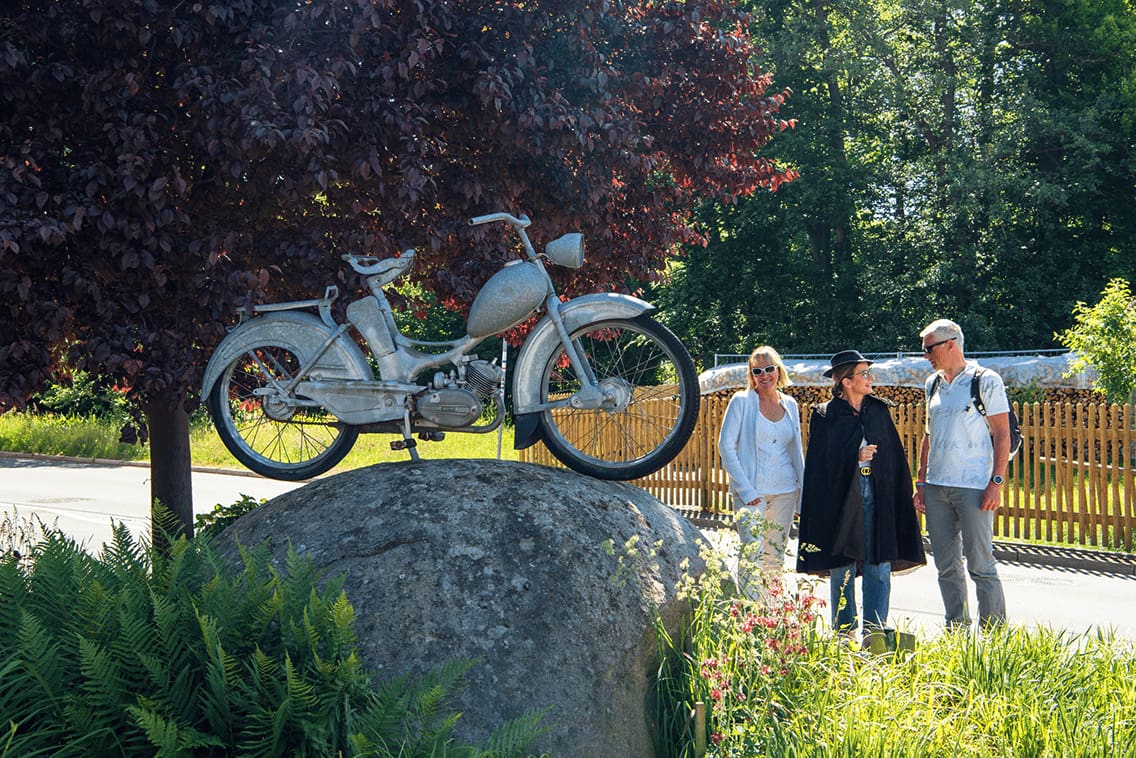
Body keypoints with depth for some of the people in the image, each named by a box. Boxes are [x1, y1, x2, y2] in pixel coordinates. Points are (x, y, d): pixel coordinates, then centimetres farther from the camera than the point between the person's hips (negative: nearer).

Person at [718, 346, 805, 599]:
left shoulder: (790, 405, 11)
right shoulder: (741, 401, -2)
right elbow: (726, 446, -6)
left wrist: (803, 492, 12)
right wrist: (745, 489, -13)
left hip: (785, 490, 4)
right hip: (751, 491, -4)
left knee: (776, 557, 7)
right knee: (752, 553, -14)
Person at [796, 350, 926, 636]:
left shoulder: (879, 410, 10)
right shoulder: (825, 416, -1)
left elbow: (895, 457, 11)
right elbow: (820, 462, -4)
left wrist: (899, 497, 5)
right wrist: (854, 457, -15)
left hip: (877, 495, 3)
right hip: (841, 497, -3)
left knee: (879, 564, -1)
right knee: (842, 566, 2)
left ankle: (874, 632, 7)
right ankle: (844, 632, 13)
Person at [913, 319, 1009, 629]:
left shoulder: (986, 381, -3)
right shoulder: (933, 384, 15)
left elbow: (1002, 435, -5)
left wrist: (996, 482, -12)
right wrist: (921, 481, 15)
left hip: (974, 487, -6)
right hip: (936, 487, 6)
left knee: (980, 565, -5)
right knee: (946, 566, 8)